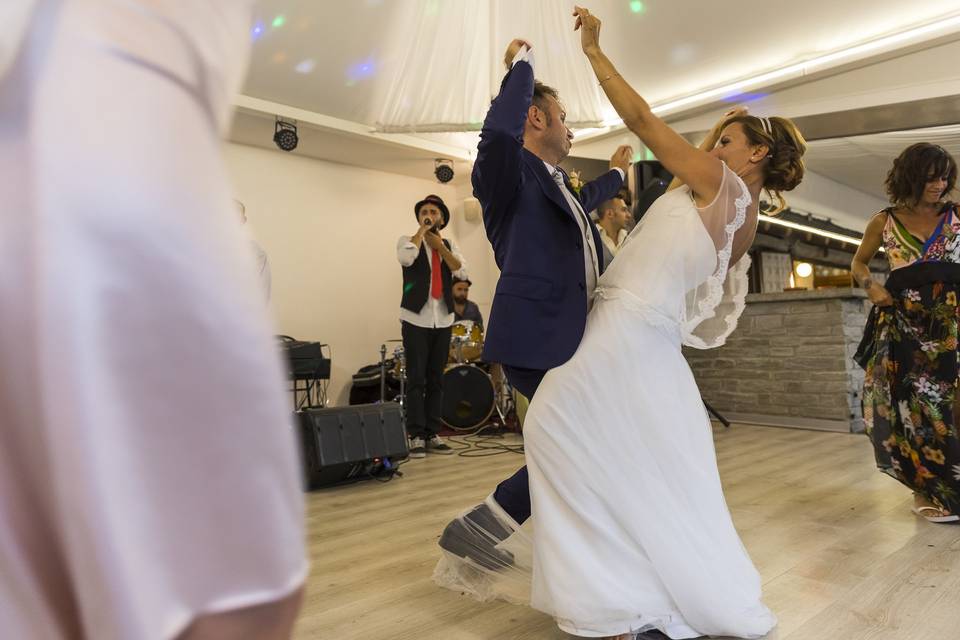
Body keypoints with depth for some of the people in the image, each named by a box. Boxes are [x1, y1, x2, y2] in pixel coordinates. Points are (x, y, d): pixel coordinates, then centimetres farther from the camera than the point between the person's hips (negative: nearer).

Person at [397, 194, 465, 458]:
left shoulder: (449, 246, 15)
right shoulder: (407, 241, 4)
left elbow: (462, 272, -3)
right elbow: (406, 258, -20)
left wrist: (439, 245, -5)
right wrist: (421, 231, -8)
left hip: (443, 320, 4)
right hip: (416, 319, -4)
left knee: (436, 380, 7)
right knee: (416, 379, -4)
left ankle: (433, 434, 14)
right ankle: (416, 436, 1)